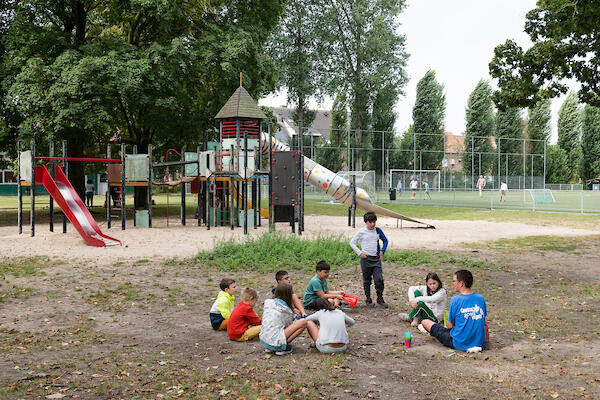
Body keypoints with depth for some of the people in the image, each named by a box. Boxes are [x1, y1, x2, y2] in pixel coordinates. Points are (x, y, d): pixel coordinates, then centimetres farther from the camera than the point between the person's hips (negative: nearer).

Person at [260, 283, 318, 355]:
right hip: (275, 343, -7)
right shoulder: (286, 311, -7)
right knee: (304, 322, -8)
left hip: (263, 341, 7)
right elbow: (290, 325, 10)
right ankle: (282, 348, -5)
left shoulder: (267, 302, 7)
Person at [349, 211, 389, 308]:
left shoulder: (378, 230, 6)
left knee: (379, 279, -5)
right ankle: (368, 299, 17)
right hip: (366, 259, -2)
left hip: (376, 258, 2)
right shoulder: (361, 231, -4)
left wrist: (382, 251, 9)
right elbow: (352, 243, 2)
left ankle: (380, 299, 8)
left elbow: (385, 240, 21)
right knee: (367, 280, 6)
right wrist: (360, 253, -6)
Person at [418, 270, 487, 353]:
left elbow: (450, 326, -8)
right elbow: (483, 318, 11)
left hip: (460, 344, -5)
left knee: (424, 322, 14)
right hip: (480, 342, 5)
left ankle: (431, 332, 44)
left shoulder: (455, 300, -15)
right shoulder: (481, 298, -2)